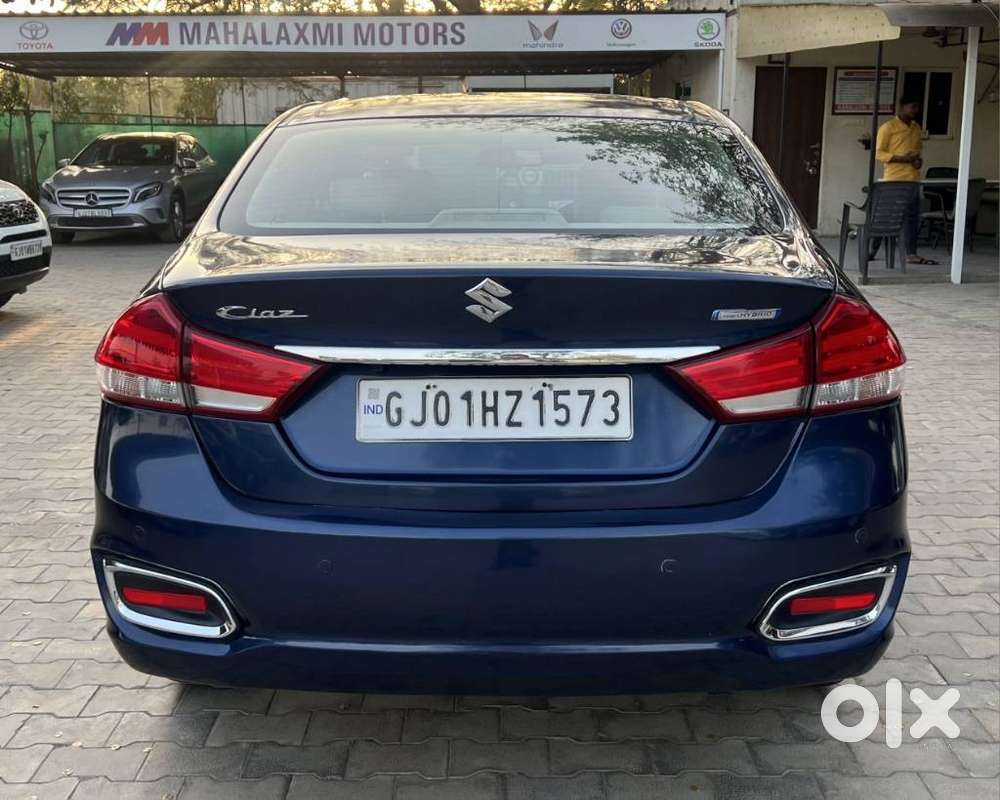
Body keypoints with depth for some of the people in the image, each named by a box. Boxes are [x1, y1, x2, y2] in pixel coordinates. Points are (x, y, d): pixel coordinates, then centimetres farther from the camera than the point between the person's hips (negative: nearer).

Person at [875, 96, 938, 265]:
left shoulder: (916, 128, 17)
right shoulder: (888, 127, -4)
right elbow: (879, 153, -8)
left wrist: (919, 160, 5)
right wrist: (902, 158, -18)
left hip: (912, 178, 7)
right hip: (893, 179, -7)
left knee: (912, 216, 3)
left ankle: (911, 254, 5)